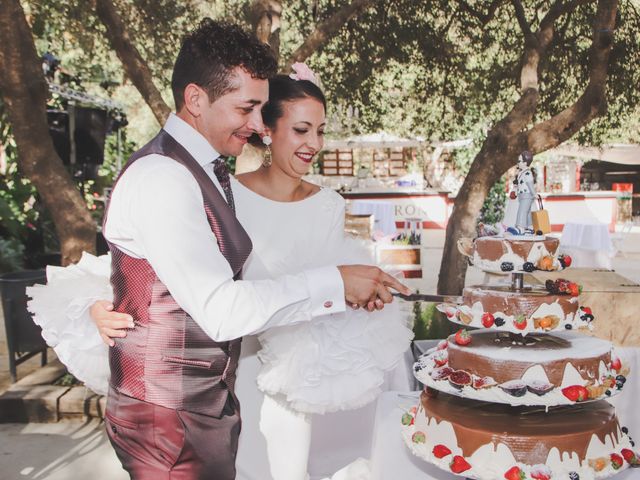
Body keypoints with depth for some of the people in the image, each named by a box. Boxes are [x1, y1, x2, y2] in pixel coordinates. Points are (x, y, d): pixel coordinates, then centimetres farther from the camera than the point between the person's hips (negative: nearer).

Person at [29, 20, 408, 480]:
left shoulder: (211, 172, 9)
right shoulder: (161, 178, -22)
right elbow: (222, 309, -29)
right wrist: (335, 283, -23)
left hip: (210, 403, 9)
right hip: (170, 422, -9)